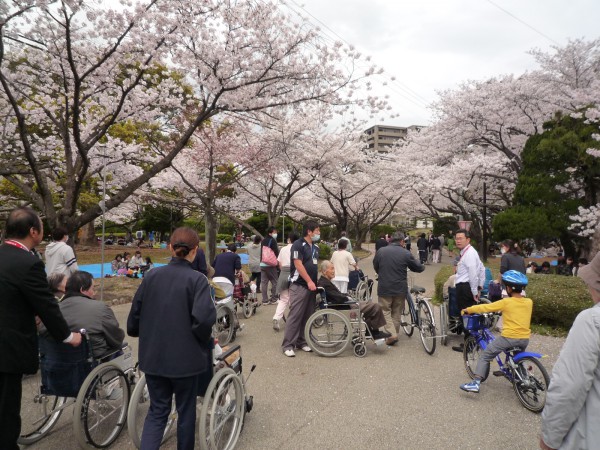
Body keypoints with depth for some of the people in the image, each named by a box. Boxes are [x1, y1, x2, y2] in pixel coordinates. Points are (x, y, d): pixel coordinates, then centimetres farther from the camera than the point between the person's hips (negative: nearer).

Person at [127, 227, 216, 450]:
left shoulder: (151, 275, -2)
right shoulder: (197, 279, -15)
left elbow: (135, 313, 4)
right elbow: (203, 319, -25)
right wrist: (203, 340, -4)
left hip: (153, 355, 4)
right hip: (185, 357, -3)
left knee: (157, 410, 19)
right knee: (186, 410, 18)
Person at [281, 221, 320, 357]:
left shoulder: (316, 247, 14)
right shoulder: (298, 245, -10)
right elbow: (298, 264, -16)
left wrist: (317, 281, 13)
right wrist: (309, 281, -18)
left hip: (311, 286, 8)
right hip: (299, 285, -8)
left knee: (308, 316, 10)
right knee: (295, 315, -7)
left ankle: (302, 341, 19)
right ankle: (288, 345, -2)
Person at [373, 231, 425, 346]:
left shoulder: (381, 251, -2)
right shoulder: (406, 253, -7)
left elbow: (375, 267, 12)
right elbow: (418, 267, 2)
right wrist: (422, 266, 26)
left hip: (384, 288, 0)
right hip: (400, 289, 1)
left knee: (385, 311, 8)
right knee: (396, 313, 15)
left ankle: (391, 334, -6)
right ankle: (394, 334, 23)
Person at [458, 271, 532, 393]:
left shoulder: (506, 302, -9)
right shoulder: (529, 302, 4)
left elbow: (485, 307, -4)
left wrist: (467, 310, 8)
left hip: (509, 337, -5)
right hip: (525, 339, 5)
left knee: (485, 357, 4)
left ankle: (476, 383, -7)